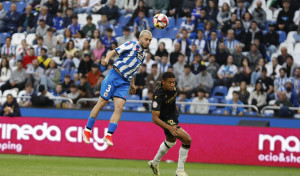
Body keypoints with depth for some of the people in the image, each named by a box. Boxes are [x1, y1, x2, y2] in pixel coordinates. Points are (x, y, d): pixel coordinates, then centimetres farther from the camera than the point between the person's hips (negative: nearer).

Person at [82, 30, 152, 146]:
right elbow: (113, 52, -12)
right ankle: (87, 130, 10)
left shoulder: (143, 54, 18)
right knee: (102, 103, -3)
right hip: (115, 76, -6)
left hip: (125, 82, 6)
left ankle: (109, 135, -14)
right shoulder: (132, 45, -5)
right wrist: (107, 59, -32)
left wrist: (132, 84, 33)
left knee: (119, 108, -11)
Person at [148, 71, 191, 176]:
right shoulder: (158, 96, -35)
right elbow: (155, 118, -36)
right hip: (167, 120, -9)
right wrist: (169, 127, -47)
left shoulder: (172, 87, -13)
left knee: (170, 142, 32)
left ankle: (155, 163, 55)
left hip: (173, 116, 9)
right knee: (187, 140, -22)